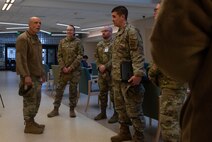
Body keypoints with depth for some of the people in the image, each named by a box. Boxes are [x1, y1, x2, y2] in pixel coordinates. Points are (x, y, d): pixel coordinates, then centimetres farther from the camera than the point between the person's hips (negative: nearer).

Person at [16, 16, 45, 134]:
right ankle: (29, 125, 7)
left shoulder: (36, 39, 18)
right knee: (30, 101, -3)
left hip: (37, 75, 9)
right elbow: (21, 58, -20)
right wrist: (26, 75, -27)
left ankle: (31, 121, 26)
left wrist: (42, 73, 21)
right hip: (29, 76, -9)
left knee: (36, 100, 14)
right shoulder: (23, 38, -12)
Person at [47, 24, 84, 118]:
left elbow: (80, 56, -6)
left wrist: (71, 67, -12)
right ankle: (56, 109, 13)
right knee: (59, 89, 4)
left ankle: (72, 109, 15)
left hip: (75, 70, -2)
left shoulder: (78, 42, 0)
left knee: (73, 90, 3)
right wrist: (63, 67, -7)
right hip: (64, 69, 3)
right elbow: (59, 55, 7)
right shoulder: (62, 42, 9)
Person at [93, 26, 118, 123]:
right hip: (101, 72, 6)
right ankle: (103, 112, 23)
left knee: (114, 94, -3)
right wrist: (99, 66, -5)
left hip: (112, 72, -6)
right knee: (102, 93, 12)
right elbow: (96, 56, 14)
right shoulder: (99, 45, 15)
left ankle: (116, 114, 7)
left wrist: (106, 66, -17)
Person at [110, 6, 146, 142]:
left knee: (133, 109, 0)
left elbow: (138, 54, -20)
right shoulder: (118, 33, 16)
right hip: (117, 77, 10)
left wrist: (138, 74, -28)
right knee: (120, 106, 17)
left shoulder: (131, 31, -11)